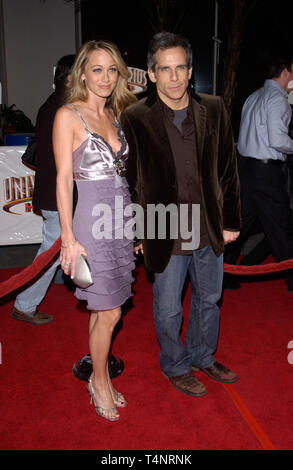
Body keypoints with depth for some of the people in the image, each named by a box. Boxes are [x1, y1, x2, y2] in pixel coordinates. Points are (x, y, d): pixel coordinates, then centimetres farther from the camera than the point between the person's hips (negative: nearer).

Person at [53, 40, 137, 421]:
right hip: (93, 218, -6)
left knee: (103, 308, 13)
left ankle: (101, 378, 29)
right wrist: (69, 238, -13)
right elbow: (64, 179, -9)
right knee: (109, 312, 0)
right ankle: (99, 381, 23)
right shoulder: (68, 115, -6)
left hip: (122, 216, 6)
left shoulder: (115, 114, 13)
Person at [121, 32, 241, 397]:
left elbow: (227, 171, 4)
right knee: (168, 309, 13)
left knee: (209, 300, 21)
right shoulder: (135, 119, -11)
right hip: (165, 235, -3)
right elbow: (128, 182, -5)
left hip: (210, 230, 4)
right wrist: (136, 234, -3)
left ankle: (203, 357, 46)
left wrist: (230, 222, 4)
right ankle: (176, 366, 39)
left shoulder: (214, 110, -2)